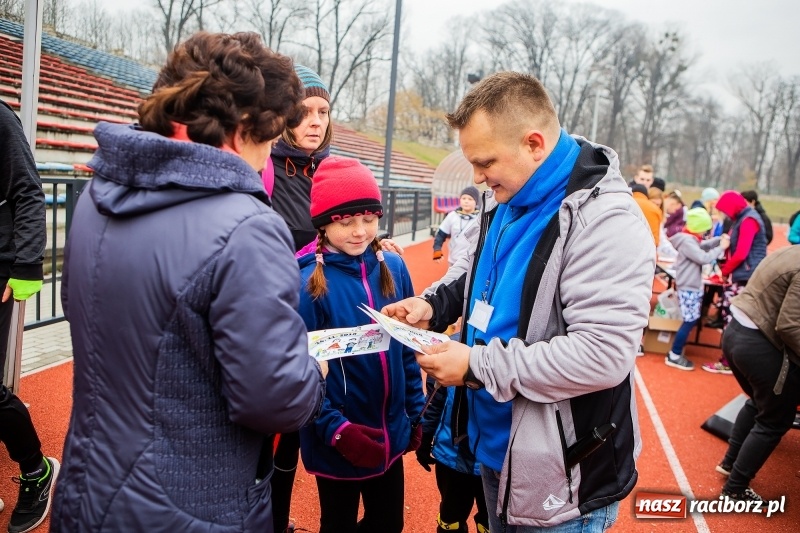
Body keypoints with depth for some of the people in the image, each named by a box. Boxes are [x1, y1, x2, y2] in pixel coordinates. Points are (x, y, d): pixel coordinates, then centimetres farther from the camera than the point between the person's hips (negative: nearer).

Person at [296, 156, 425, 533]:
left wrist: (417, 412, 7)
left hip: (391, 434, 4)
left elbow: (407, 348, 5)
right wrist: (335, 429, -19)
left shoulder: (393, 267, -4)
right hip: (337, 443, -4)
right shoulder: (308, 282, -18)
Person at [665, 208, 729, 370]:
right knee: (690, 321, -6)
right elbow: (704, 258, -22)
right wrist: (721, 248, -12)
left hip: (693, 287, 10)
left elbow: (704, 245, 17)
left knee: (692, 320, 13)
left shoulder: (691, 238, 11)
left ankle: (677, 351, 20)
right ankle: (674, 356, 2)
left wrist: (720, 239, 1)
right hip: (688, 288, -10)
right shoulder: (687, 241, -19)